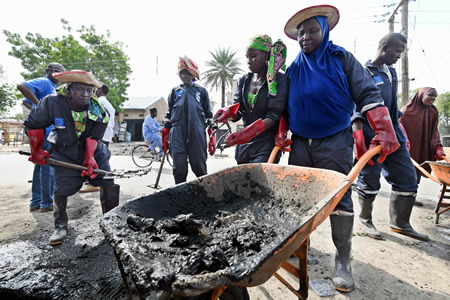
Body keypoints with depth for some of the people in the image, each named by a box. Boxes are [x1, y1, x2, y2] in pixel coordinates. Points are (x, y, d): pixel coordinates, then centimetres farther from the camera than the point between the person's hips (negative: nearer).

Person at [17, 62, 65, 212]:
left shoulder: (51, 87, 22)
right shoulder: (44, 82, -6)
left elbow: (27, 102, 29)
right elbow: (21, 86, -23)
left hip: (47, 131, 10)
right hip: (45, 131, -10)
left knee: (40, 165, 12)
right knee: (49, 167, -6)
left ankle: (36, 202, 20)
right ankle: (47, 203, 0)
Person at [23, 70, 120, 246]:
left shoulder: (98, 111, -15)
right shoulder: (53, 103, -18)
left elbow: (93, 138, -13)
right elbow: (33, 125, -3)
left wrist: (90, 159, -23)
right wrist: (36, 150, 1)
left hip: (94, 152, 1)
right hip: (65, 154, -1)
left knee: (109, 184, -6)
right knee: (61, 190, -1)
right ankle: (60, 226, 21)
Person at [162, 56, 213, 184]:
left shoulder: (202, 91, 12)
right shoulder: (175, 91, 17)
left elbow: (208, 115, 12)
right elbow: (169, 115, 17)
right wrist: (164, 137, 11)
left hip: (197, 134, -1)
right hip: (177, 134, 2)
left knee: (199, 167, 2)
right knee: (179, 168, 2)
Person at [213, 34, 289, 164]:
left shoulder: (280, 80, -6)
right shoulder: (243, 80, 10)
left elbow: (274, 116, -14)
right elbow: (237, 111, 3)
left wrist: (248, 131, -28)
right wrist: (229, 111, -22)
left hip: (267, 145, -5)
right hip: (243, 144, 5)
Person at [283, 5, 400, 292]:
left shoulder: (342, 59, 3)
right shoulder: (294, 68, 12)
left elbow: (368, 95, -4)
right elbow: (284, 105, 17)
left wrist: (384, 131, -14)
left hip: (335, 142, -3)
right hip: (300, 142, 4)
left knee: (339, 198, -2)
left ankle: (343, 260, 11)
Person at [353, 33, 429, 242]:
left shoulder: (391, 72, 20)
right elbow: (357, 108, -15)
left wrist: (402, 133, 23)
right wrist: (359, 136, -24)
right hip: (371, 138, -8)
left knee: (408, 179, 11)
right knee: (369, 181, 0)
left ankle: (400, 223, 26)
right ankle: (365, 220, 22)